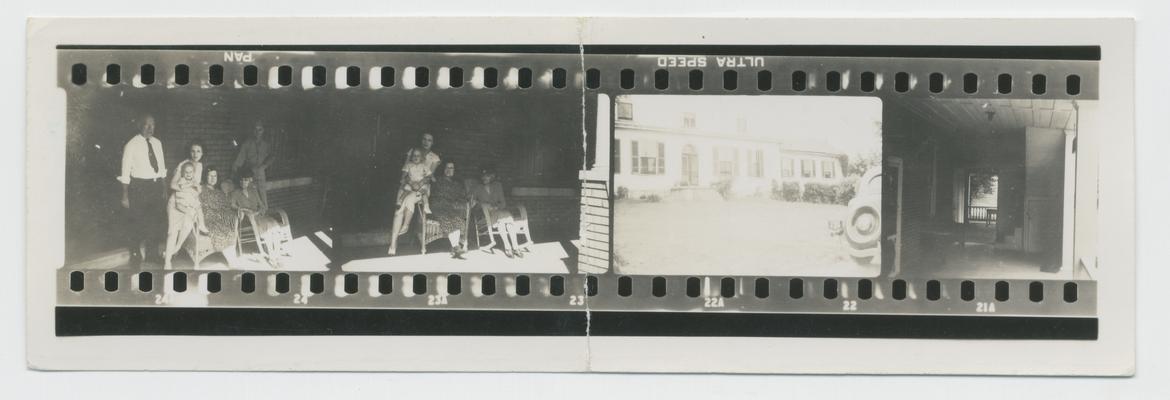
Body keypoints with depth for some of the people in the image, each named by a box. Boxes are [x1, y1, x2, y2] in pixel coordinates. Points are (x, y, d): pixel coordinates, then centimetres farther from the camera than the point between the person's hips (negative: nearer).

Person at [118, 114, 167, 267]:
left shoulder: (157, 143, 8)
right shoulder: (132, 145, -9)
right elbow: (125, 171, -8)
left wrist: (164, 189, 14)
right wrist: (125, 196, -11)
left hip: (156, 185, 5)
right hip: (139, 186, -5)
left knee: (156, 220, 12)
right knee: (138, 222, 3)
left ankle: (152, 252, 30)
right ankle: (135, 254, 21)